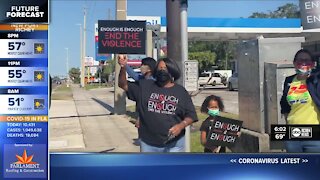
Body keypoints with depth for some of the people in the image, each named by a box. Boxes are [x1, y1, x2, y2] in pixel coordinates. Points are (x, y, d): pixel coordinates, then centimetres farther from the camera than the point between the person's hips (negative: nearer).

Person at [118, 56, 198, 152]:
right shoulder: (144, 86, 2)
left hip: (174, 144, -1)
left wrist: (181, 126, -18)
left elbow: (190, 115, 2)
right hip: (148, 144, 1)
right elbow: (123, 85, -2)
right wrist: (123, 67, -19)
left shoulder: (181, 91, 1)